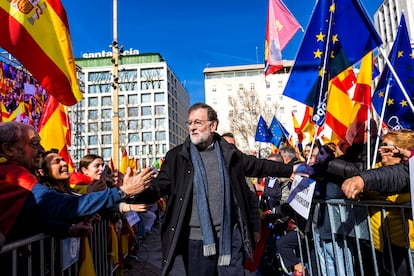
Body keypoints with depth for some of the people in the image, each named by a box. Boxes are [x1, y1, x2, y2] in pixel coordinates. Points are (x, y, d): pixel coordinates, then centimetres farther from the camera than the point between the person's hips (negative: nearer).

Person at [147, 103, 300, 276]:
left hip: (230, 236, 2)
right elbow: (160, 185, -8)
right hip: (196, 239, -1)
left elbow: (258, 166, 14)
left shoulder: (228, 153, 3)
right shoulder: (177, 156, -2)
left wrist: (290, 169, 19)